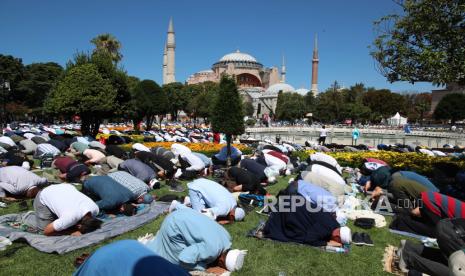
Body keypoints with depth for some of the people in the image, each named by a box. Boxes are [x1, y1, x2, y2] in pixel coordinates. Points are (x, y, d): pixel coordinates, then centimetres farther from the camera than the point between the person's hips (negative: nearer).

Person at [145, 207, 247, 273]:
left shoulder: (226, 238, -5)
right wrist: (205, 266, -18)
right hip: (174, 225, -8)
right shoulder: (212, 249, -32)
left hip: (183, 216, 8)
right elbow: (184, 259, -30)